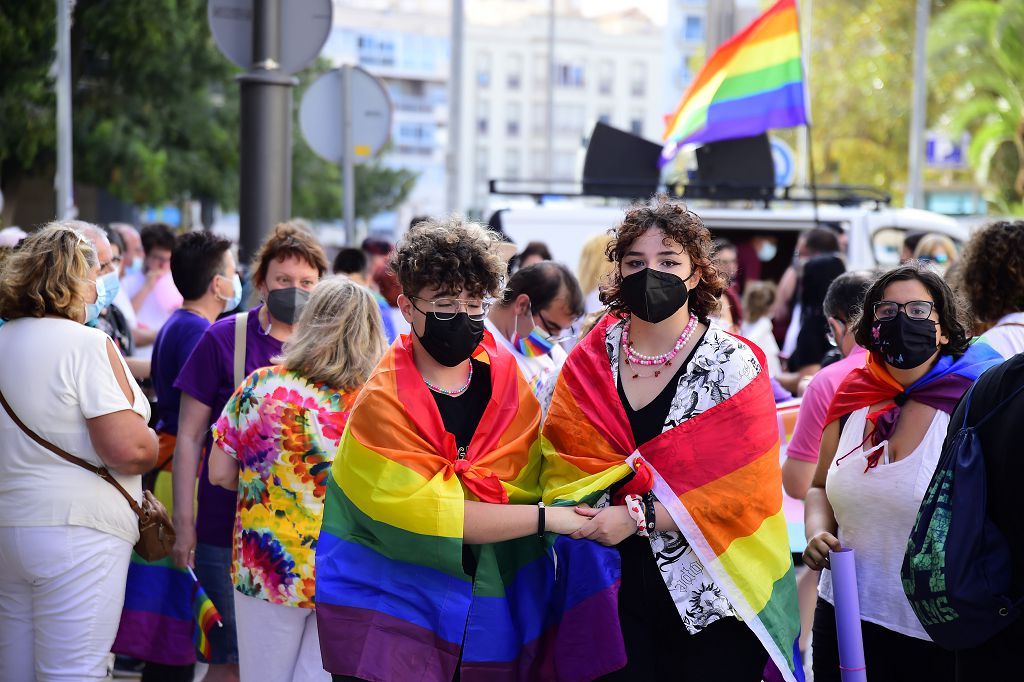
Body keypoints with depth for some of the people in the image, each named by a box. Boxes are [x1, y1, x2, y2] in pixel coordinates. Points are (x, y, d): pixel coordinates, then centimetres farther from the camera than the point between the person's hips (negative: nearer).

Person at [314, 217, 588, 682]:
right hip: (389, 605, -4)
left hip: (494, 607, 4)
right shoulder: (383, 402, -10)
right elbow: (424, 512, -19)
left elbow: (534, 482, -4)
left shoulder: (507, 379, 3)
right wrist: (544, 517, -19)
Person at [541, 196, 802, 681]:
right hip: (619, 592, 2)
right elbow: (560, 460, 3)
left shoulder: (734, 366, -7)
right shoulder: (590, 360, 3)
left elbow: (743, 488, -13)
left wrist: (637, 517, -20)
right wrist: (578, 513, -18)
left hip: (715, 603, -2)